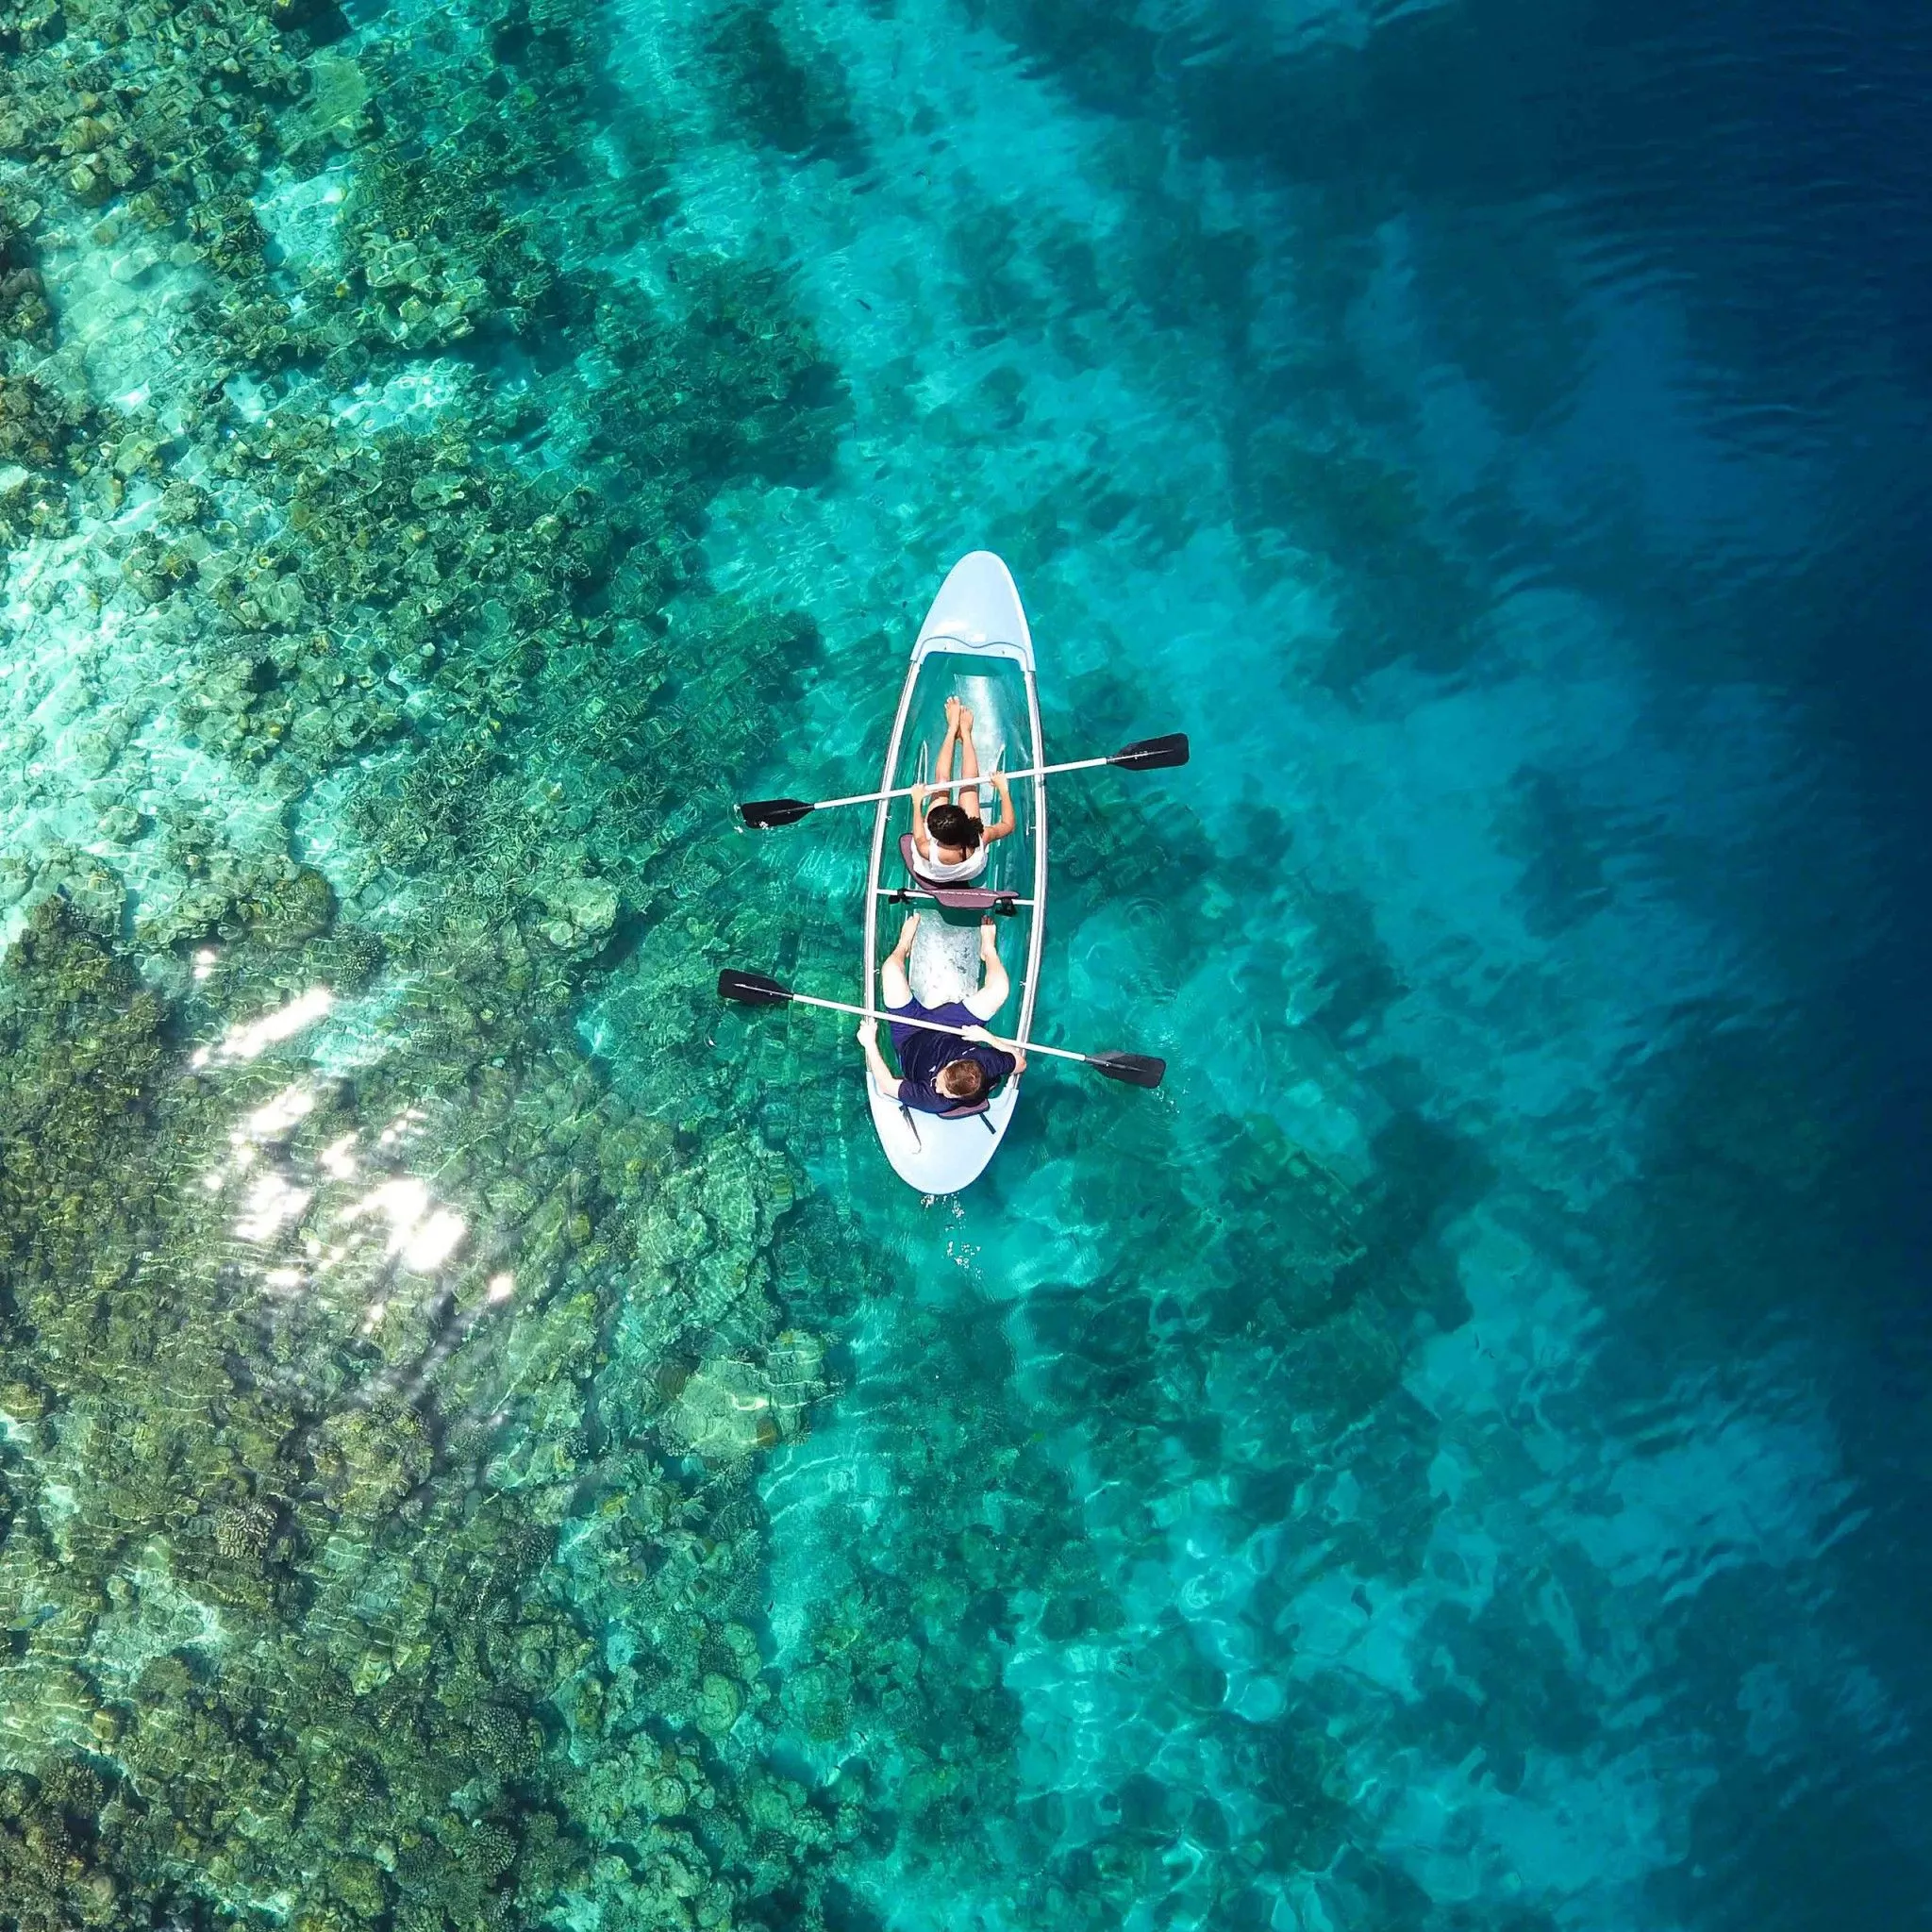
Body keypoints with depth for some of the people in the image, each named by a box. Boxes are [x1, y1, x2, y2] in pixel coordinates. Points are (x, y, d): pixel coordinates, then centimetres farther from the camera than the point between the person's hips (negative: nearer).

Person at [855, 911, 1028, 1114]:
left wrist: (870, 1045, -29)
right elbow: (1020, 1063, -16)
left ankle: (904, 945, 30)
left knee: (891, 969, -13)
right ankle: (988, 949, 29)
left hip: (910, 1037, -2)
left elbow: (887, 1085, -30)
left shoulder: (933, 1101, -43)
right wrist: (987, 1036, -24)